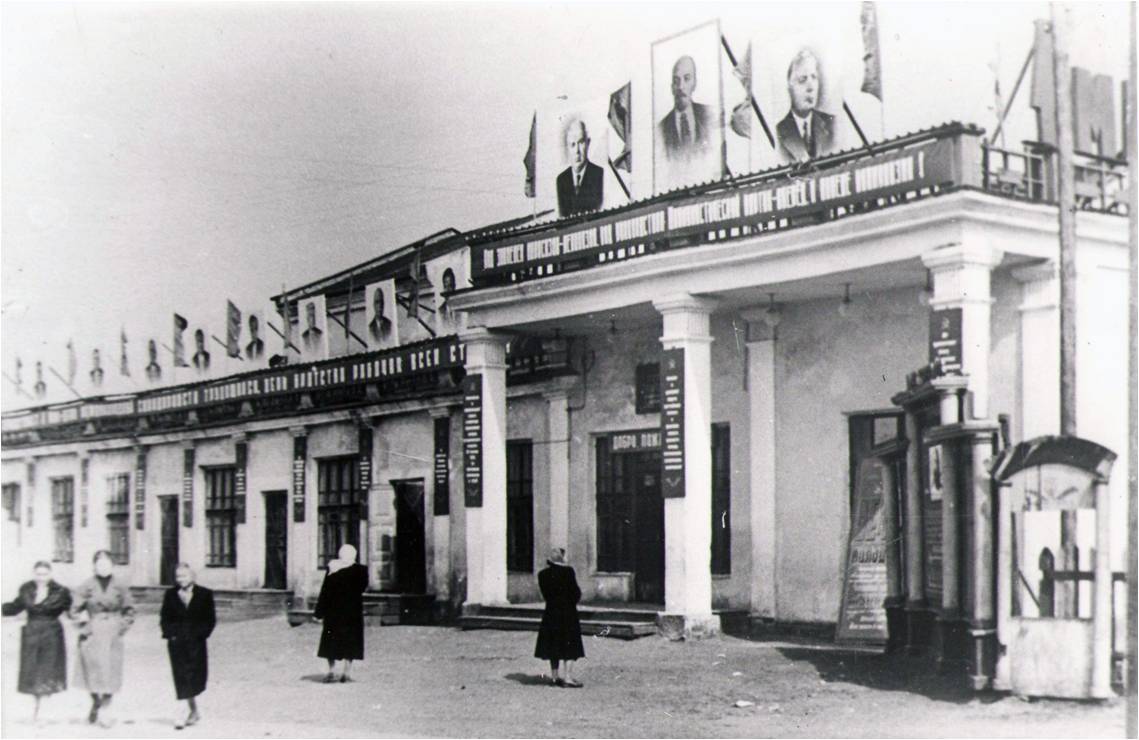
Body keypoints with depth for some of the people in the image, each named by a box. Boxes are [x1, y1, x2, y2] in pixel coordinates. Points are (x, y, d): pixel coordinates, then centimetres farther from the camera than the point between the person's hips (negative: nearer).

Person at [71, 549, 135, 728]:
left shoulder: (120, 587, 2)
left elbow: (129, 611, 11)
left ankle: (105, 710, 4)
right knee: (93, 670, 2)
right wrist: (85, 626, -7)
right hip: (92, 634, 0)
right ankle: (95, 703, 25)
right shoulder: (87, 587, -1)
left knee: (110, 671, -3)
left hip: (112, 635, 0)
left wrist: (121, 627, -1)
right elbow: (75, 610, 4)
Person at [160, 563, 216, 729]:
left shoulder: (205, 594, 3)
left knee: (192, 676, -8)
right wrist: (170, 634, -4)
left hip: (196, 642, -2)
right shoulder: (170, 595, 9)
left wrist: (200, 634, -9)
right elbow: (164, 618, 10)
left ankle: (189, 714, -7)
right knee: (182, 678, 4)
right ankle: (194, 712, 16)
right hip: (176, 643, 2)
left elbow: (210, 619, 3)